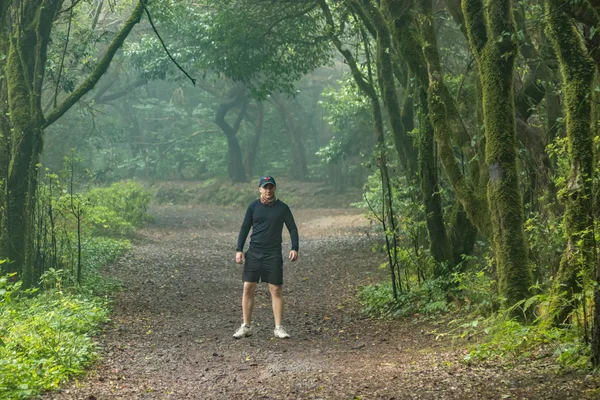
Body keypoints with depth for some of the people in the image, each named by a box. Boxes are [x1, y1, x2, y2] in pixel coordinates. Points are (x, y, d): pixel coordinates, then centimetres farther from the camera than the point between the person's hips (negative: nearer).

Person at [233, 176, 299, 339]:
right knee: (248, 288, -1)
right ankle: (246, 326, 9)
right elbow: (244, 228, 7)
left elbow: (292, 228, 6)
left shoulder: (282, 208, 1)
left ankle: (278, 328, 7)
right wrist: (239, 250, 0)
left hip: (274, 255, -1)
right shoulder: (253, 207, 3)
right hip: (253, 253, 1)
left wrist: (294, 248, -6)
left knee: (276, 290, -1)